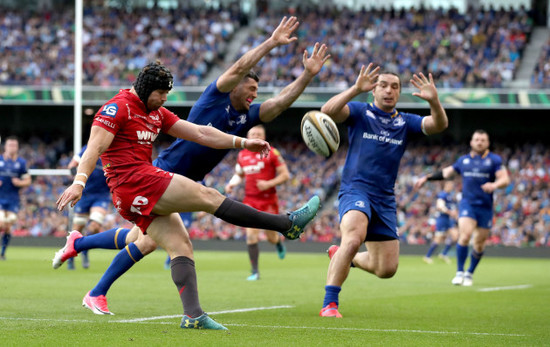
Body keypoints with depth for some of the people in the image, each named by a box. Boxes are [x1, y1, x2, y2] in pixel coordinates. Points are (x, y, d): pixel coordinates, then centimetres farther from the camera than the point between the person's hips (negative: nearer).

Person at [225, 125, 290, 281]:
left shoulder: (271, 153, -5)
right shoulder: (242, 155, 8)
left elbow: (285, 175, -5)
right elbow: (239, 174, 24)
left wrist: (269, 184, -19)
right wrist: (231, 184, 3)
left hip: (268, 200, -3)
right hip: (250, 200, 3)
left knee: (271, 237, 3)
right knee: (251, 236, -10)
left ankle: (279, 243, 43)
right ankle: (255, 272, -4)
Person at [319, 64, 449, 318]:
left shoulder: (405, 122, 11)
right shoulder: (359, 112, 1)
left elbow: (439, 125, -5)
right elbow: (328, 111, -18)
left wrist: (434, 101, -25)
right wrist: (356, 89, -31)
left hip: (385, 199, 5)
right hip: (356, 190, -5)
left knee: (386, 269, 6)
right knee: (354, 239, -34)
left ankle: (342, 256, 36)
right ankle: (329, 304, -30)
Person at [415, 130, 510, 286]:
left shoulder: (494, 160, 4)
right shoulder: (463, 160, 12)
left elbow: (505, 179, -5)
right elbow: (447, 173, 25)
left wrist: (495, 185, -26)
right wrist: (427, 178, 26)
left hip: (485, 207, 0)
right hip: (467, 204, 0)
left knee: (479, 243, 4)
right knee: (465, 235, -20)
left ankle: (469, 274, 23)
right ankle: (459, 272, -12)